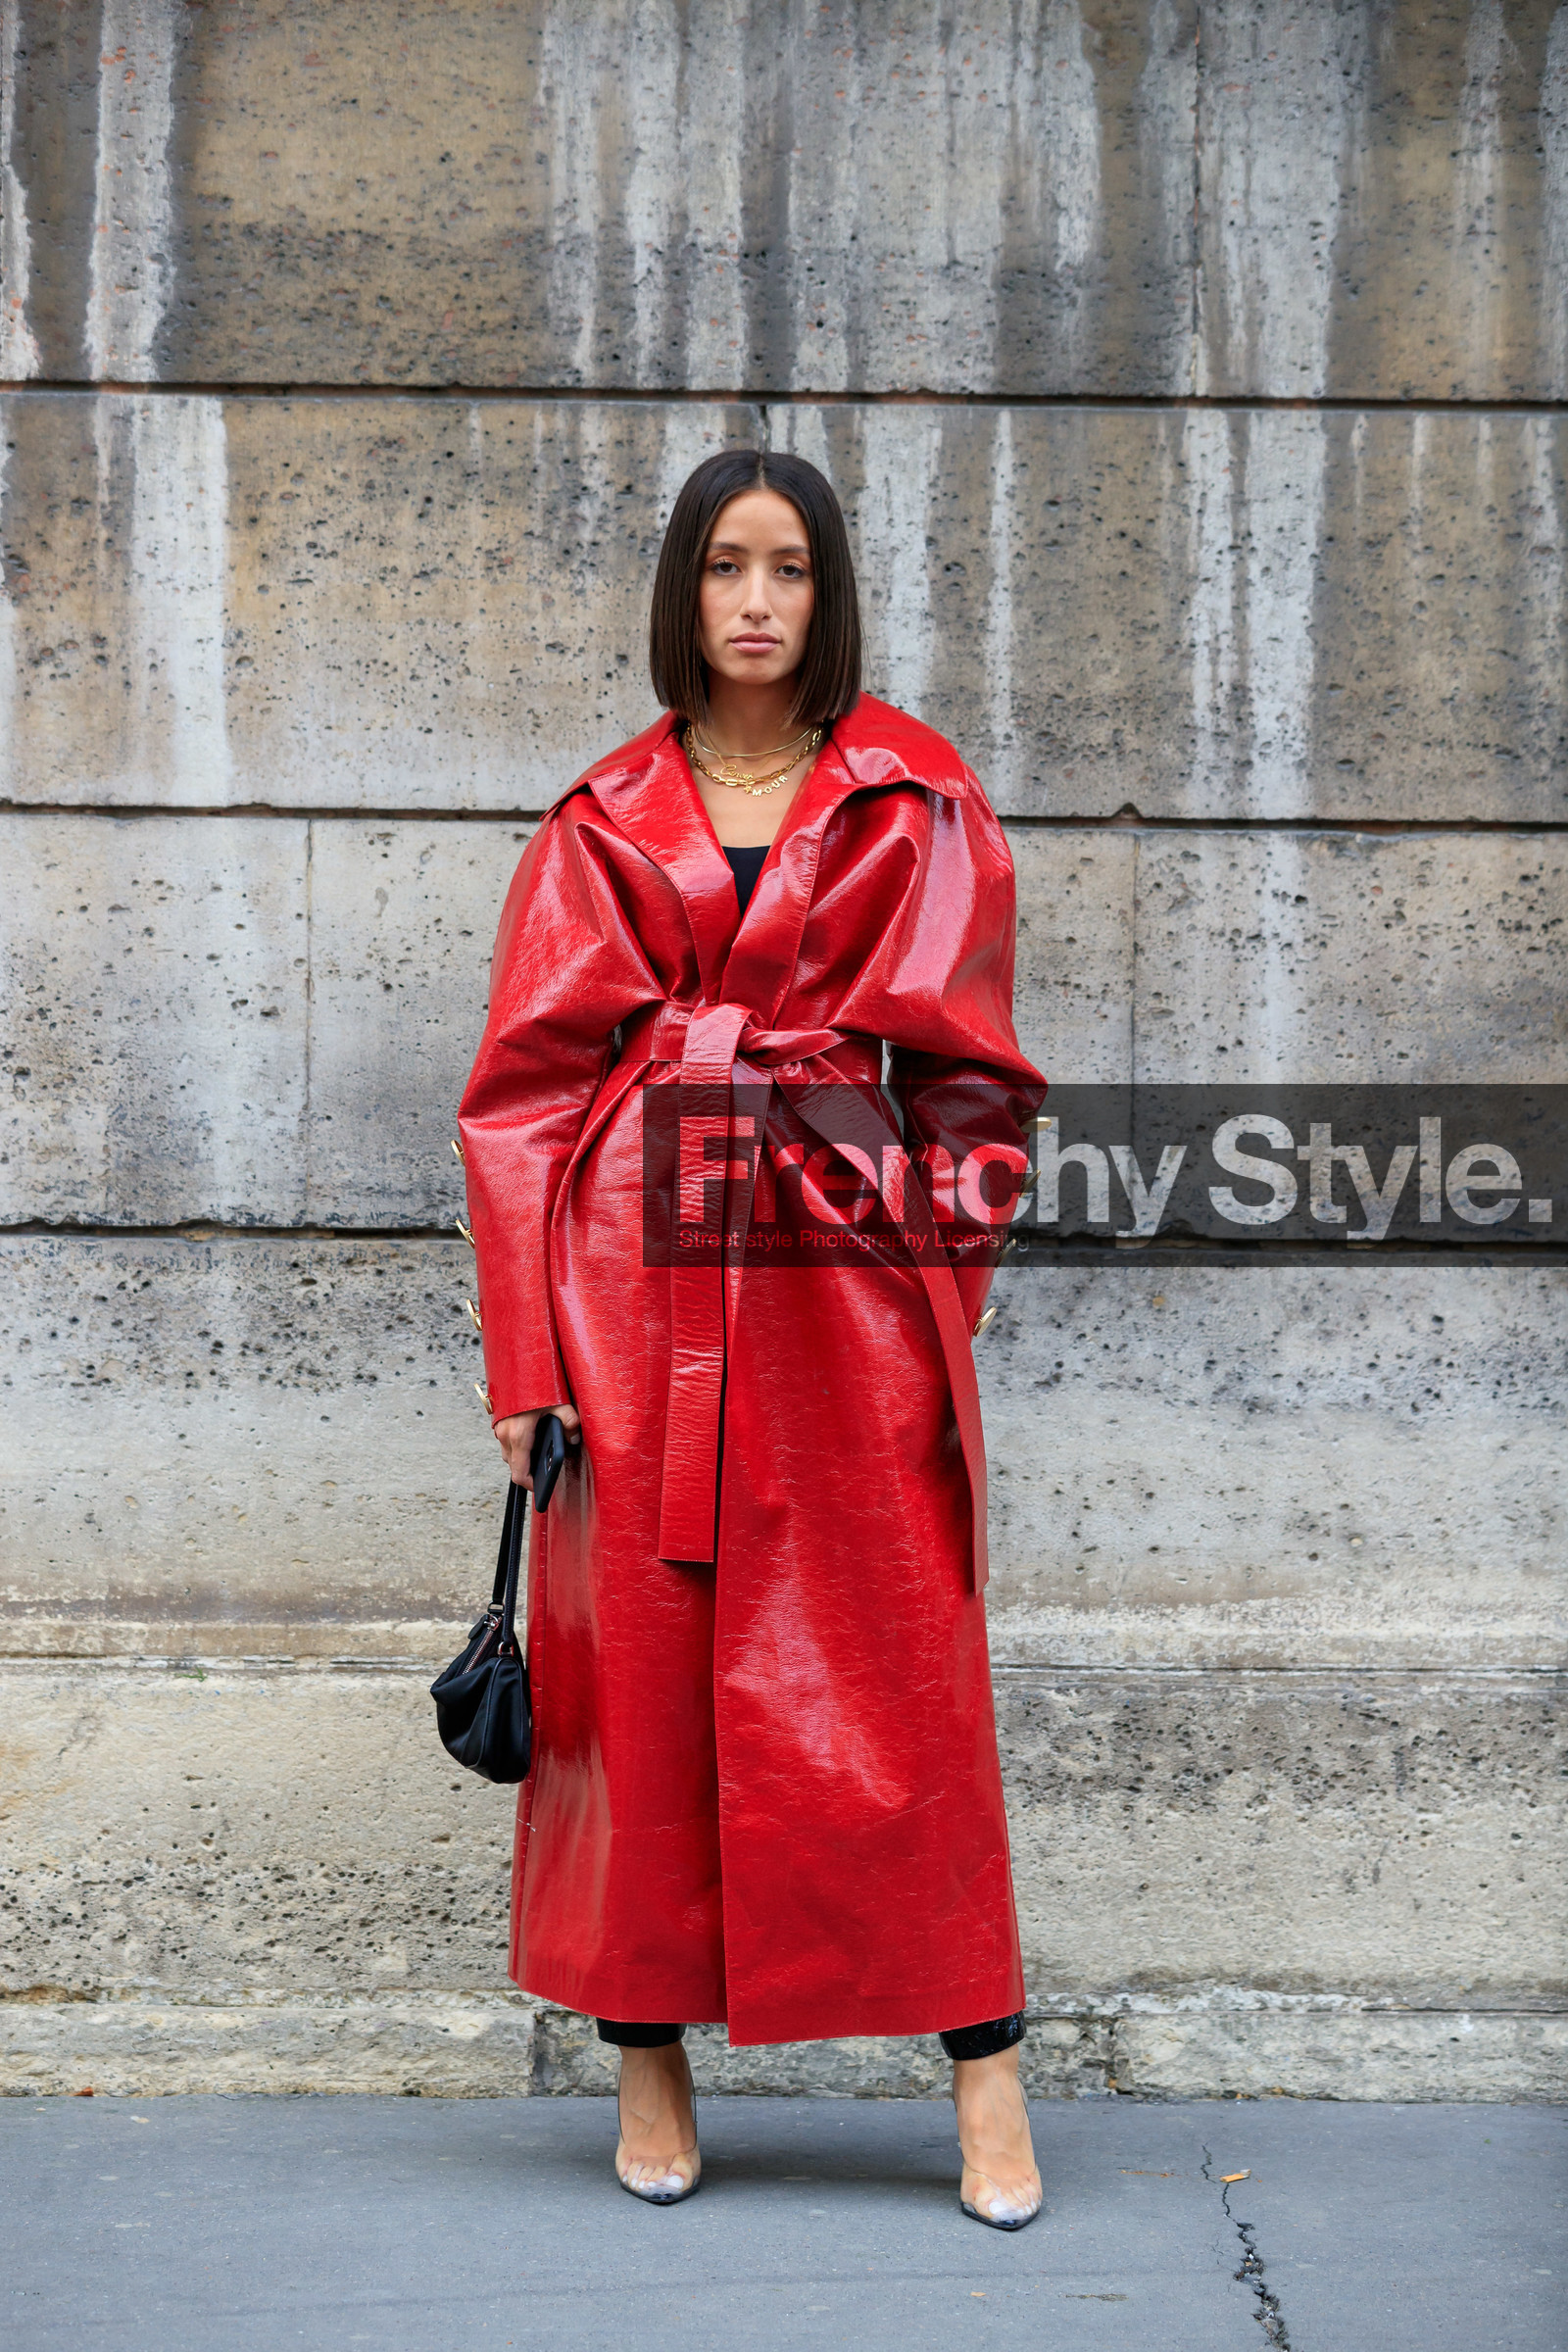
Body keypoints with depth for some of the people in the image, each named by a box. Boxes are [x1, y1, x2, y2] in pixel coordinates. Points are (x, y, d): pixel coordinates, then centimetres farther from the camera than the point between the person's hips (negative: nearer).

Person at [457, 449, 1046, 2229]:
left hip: (844, 1276, -1)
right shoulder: (606, 822, 10)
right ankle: (649, 2058, 15)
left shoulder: (914, 806, 9)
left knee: (893, 1669, -1)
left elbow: (964, 1075, 7)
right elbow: (528, 1082, 6)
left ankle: (983, 2068, 7)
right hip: (638, 1272, 1)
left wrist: (940, 1286, -4)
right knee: (638, 1659, 3)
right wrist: (526, 1350, -2)